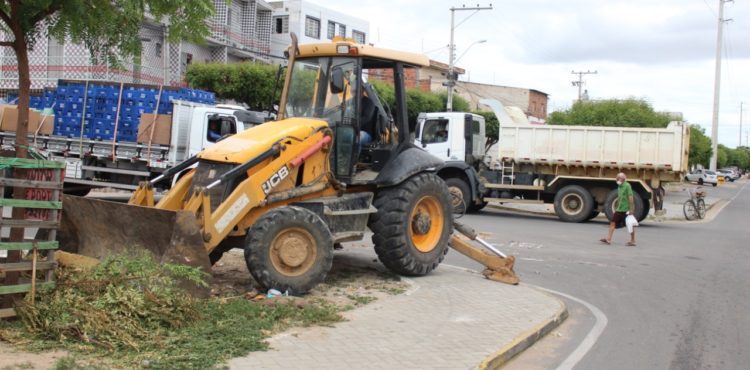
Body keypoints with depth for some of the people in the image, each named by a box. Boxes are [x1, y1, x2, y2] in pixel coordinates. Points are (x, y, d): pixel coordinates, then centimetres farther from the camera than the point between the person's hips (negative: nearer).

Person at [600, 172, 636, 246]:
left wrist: (631, 209, -21)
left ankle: (633, 241, 10)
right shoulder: (619, 186, 12)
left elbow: (630, 197, -17)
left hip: (626, 210, -8)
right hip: (619, 210, 8)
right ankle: (608, 239, 3)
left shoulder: (627, 186, -12)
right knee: (613, 223, 3)